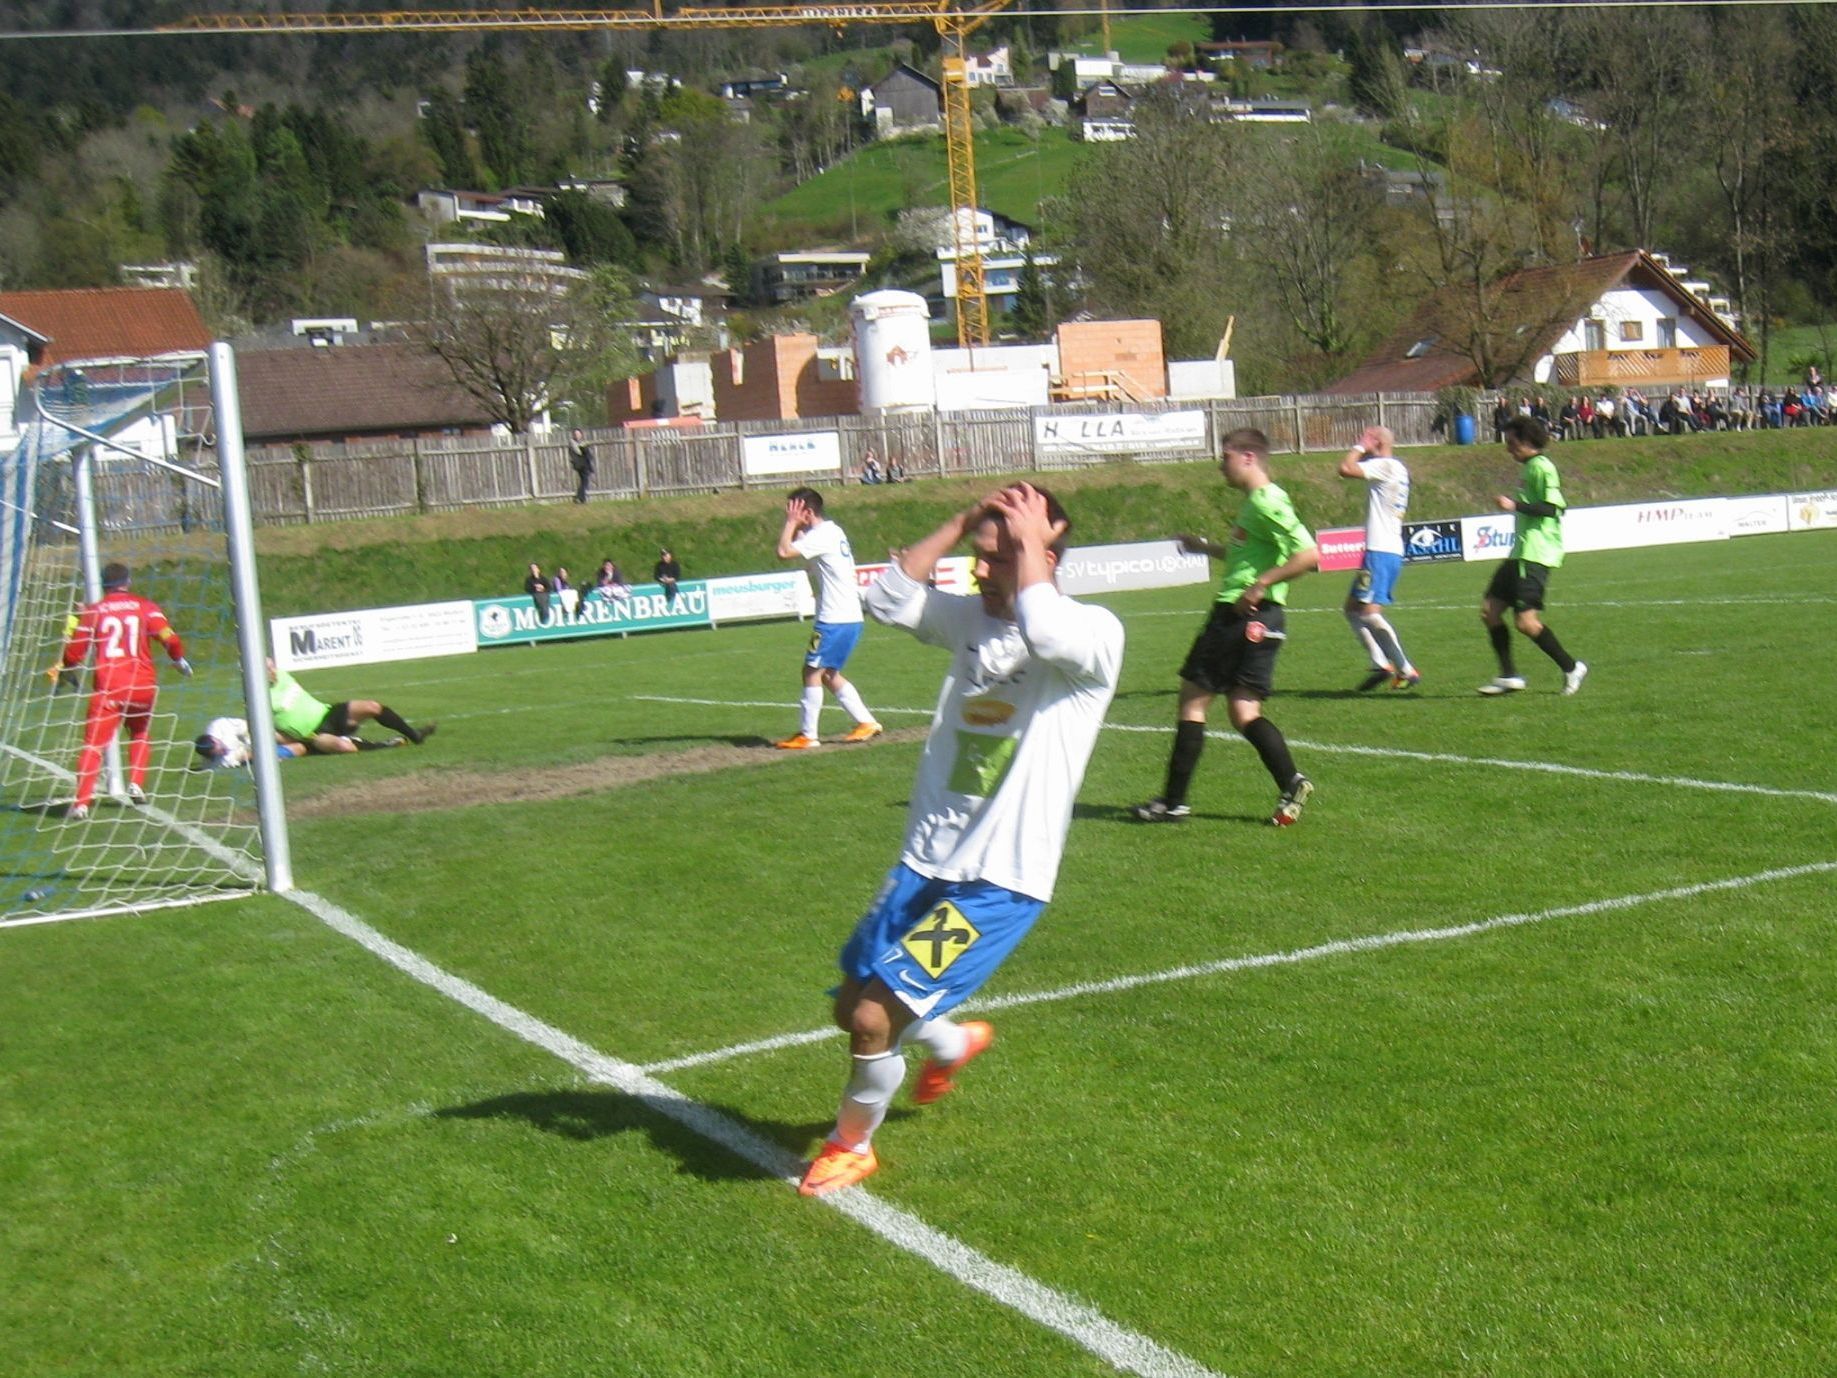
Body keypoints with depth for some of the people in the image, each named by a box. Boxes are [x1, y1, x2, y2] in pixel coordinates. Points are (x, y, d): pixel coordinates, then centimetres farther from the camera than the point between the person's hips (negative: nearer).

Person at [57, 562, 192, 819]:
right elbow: (169, 638, -5)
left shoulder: (92, 611, 7)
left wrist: (65, 673, 25)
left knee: (93, 743, -2)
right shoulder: (146, 607, 6)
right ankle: (137, 785, 9)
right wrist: (179, 660, 14)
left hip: (107, 687, -1)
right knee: (141, 733, 25)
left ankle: (82, 802, -15)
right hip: (142, 684, 1)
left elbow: (75, 651, 7)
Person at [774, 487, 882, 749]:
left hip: (835, 619, -10)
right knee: (828, 675, 16)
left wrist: (791, 523, -10)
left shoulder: (821, 535, -14)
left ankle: (807, 735, -2)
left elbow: (784, 551, -25)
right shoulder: (833, 531, 16)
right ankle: (866, 722, 16)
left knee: (812, 671, -5)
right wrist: (796, 526, 14)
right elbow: (807, 563, 25)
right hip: (849, 617, 10)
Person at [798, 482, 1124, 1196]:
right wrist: (963, 521, -3)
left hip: (1000, 881, -7)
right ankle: (952, 1042, 47)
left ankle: (851, 1144, 17)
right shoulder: (972, 617, 8)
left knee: (874, 1017, -13)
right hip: (924, 862, 7)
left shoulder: (1095, 634, -13)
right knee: (852, 1002, 15)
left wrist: (1029, 542, -21)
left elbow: (1046, 634, -34)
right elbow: (888, 597, 1)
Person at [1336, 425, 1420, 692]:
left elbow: (1345, 469, -20)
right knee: (1353, 607, 12)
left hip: (1381, 550, -10)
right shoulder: (1397, 468, 19)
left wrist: (1359, 447, -3)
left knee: (1369, 610, -14)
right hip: (1392, 549, 10)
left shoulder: (1385, 465, -11)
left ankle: (1406, 670, -15)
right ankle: (1381, 664, 4)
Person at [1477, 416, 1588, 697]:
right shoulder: (1529, 467, 19)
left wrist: (1515, 505, -20)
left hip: (1535, 554, -10)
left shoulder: (1541, 467, -12)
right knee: (1489, 610, 5)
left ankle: (1571, 668, 0)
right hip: (1521, 553, 10)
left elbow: (1551, 507, -21)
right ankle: (1509, 676, 9)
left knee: (1527, 621, -14)